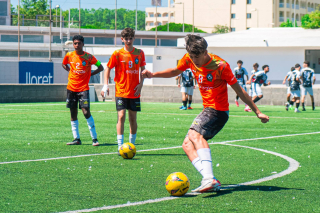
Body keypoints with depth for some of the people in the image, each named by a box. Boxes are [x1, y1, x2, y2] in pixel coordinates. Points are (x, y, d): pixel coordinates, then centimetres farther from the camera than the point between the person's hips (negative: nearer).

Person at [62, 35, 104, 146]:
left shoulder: (88, 57, -7)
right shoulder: (69, 56, 3)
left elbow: (100, 67, 1)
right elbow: (64, 64, 24)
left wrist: (89, 74, -3)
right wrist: (71, 72, 9)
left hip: (83, 88, -4)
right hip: (71, 88, 4)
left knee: (86, 112, -12)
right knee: (73, 114, 5)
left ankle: (94, 138, -5)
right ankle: (76, 139, 13)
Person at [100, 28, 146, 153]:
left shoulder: (139, 53, 4)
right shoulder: (117, 54, -4)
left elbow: (142, 69, 14)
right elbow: (108, 68, 4)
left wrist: (141, 83, 1)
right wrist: (105, 85, -6)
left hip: (134, 92, 3)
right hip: (121, 91, -3)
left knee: (133, 119, 8)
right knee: (121, 116, -12)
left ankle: (132, 145, 22)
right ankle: (120, 146, -11)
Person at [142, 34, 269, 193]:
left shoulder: (220, 66, -17)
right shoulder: (189, 59, 0)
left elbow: (239, 90, -9)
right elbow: (175, 71, 20)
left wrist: (257, 111, -4)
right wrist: (153, 74, 4)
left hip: (218, 110, -8)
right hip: (208, 109, 8)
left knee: (194, 134, -30)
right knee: (187, 145, -1)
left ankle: (209, 178, -42)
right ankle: (211, 182, -13)